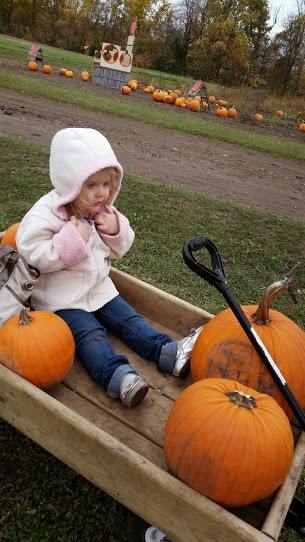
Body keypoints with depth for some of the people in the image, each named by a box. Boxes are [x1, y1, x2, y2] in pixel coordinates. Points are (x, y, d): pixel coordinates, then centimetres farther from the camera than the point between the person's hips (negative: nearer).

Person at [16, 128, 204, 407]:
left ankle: (169, 352, -6)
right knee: (89, 334, -22)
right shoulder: (45, 214, -16)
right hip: (61, 299, -6)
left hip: (99, 287, 6)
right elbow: (31, 253, -25)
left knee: (128, 318, -1)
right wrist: (72, 240, -29)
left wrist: (117, 230, -12)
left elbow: (119, 250, 10)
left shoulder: (104, 210, 3)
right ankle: (118, 376, -38)